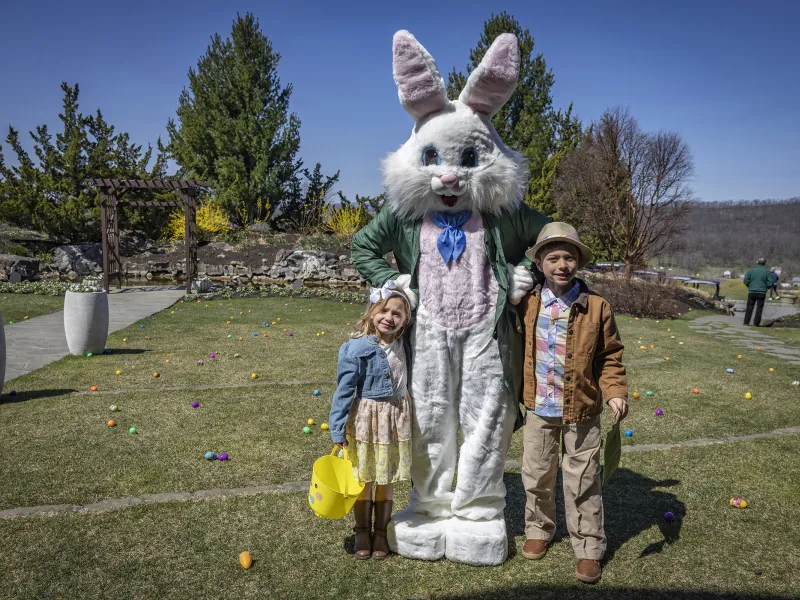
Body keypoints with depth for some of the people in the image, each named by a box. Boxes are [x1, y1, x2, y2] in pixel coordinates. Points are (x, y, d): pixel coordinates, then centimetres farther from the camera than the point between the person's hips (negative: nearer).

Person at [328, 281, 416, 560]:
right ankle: (363, 531, 31)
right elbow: (344, 389, -14)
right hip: (366, 419, -4)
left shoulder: (401, 345, -2)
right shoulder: (357, 348, -17)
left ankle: (381, 532, 34)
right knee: (363, 478, 11)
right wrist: (339, 429, -14)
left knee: (386, 479, 16)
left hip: (395, 417, 4)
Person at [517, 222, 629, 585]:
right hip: (538, 408, 3)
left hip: (581, 411, -2)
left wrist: (615, 392, -13)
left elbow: (610, 355, -2)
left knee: (583, 483, 9)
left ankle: (589, 548, 26)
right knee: (536, 476, 17)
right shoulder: (528, 304, -3)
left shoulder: (596, 307, -10)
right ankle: (538, 529, 39)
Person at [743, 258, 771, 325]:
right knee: (759, 308, 5)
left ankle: (746, 322, 7)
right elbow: (769, 284, -4)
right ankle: (756, 323, 5)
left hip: (752, 292, 1)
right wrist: (765, 287, 17)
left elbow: (746, 281, -3)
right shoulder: (767, 272, -2)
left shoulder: (751, 270, -1)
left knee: (749, 307, 8)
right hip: (762, 293, -1)